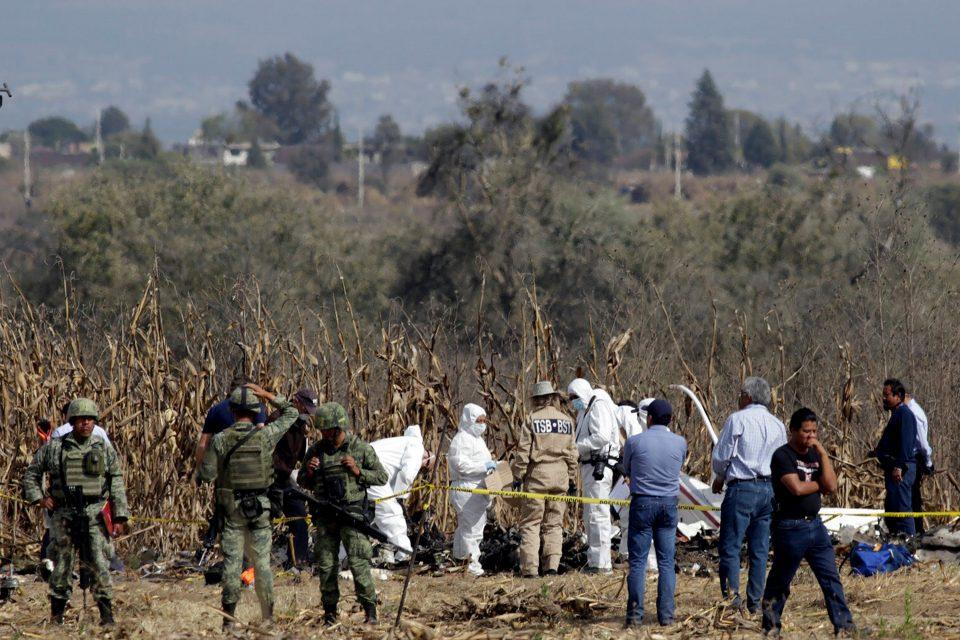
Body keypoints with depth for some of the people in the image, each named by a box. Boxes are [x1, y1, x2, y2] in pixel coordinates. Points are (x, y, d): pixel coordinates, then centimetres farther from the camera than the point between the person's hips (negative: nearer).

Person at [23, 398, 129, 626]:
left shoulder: (104, 449, 8)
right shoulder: (53, 448, 6)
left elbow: (117, 483, 8)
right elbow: (31, 474, 15)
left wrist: (120, 516, 1)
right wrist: (38, 498, 0)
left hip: (95, 513, 0)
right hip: (64, 514, 0)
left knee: (99, 564, -9)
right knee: (62, 564, 4)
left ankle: (107, 614, -6)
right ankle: (56, 614, 15)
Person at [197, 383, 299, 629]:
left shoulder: (220, 440, -8)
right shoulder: (265, 435, -7)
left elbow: (207, 475, -5)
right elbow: (291, 413, 8)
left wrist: (198, 476, 17)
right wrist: (268, 396, 7)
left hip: (231, 507, 0)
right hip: (260, 507, 0)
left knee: (232, 562, 3)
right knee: (262, 561, 7)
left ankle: (229, 617, 2)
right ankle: (268, 616, 10)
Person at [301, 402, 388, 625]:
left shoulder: (361, 448, -1)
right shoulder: (315, 451, 8)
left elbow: (382, 477, 3)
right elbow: (305, 484, 19)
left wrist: (358, 471, -11)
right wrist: (309, 472, -3)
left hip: (352, 513, -4)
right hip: (325, 517, 4)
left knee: (358, 563, -11)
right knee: (326, 565, 4)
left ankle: (370, 612, -6)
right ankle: (330, 613, 13)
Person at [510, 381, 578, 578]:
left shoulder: (532, 419, -4)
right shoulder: (566, 420, 8)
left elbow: (523, 452, -7)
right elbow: (572, 454, 10)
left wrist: (518, 476, -1)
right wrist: (572, 480, 18)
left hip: (537, 474, -3)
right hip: (560, 476, 3)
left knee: (530, 524, 1)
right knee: (554, 524, 10)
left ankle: (530, 568, -6)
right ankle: (552, 564, 0)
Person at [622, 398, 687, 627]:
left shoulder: (634, 442, -6)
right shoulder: (680, 443, 0)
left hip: (642, 503, -2)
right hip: (669, 504, 2)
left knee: (638, 561, 1)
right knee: (667, 563, 5)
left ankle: (635, 613, -3)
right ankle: (666, 614, 1)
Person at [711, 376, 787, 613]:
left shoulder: (738, 419, -6)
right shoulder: (778, 425, 12)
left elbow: (721, 456, -6)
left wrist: (720, 476, 15)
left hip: (741, 489, -6)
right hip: (770, 490, 6)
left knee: (730, 546, -4)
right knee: (760, 549, 8)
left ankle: (732, 594, -16)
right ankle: (755, 600, 7)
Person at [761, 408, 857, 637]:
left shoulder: (815, 454, 10)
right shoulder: (783, 456, -11)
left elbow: (831, 486, -2)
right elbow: (797, 488, -23)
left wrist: (823, 452, -7)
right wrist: (819, 484, -5)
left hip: (815, 524, 7)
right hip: (791, 528, -7)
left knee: (831, 578, 3)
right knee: (780, 581, 5)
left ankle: (844, 625, 4)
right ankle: (770, 627, 17)